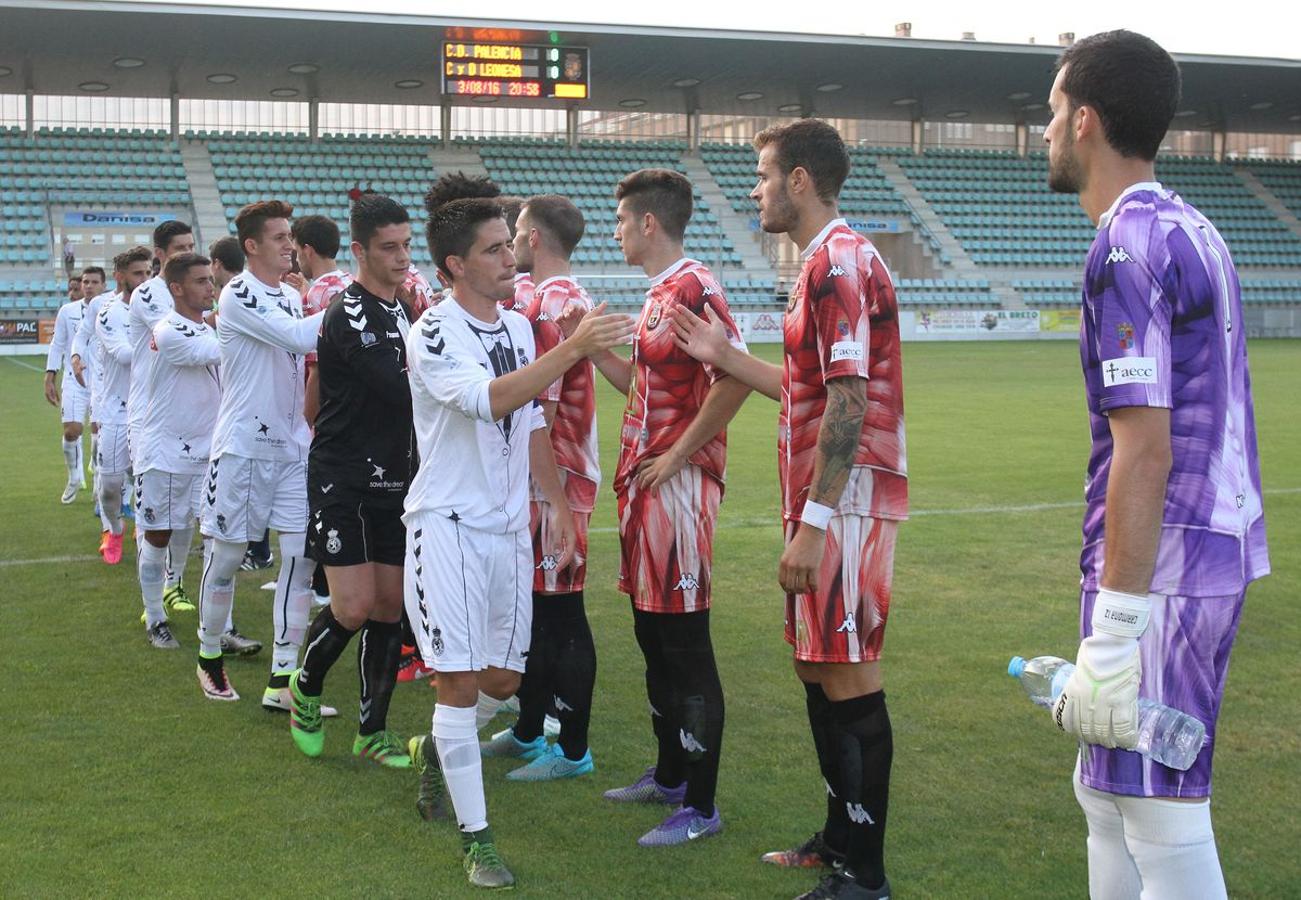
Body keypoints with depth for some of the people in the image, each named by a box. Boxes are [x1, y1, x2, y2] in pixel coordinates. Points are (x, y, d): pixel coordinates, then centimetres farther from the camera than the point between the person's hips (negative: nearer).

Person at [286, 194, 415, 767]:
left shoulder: (400, 310, 12)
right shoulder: (349, 315, -16)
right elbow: (401, 391, -25)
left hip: (393, 482, 8)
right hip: (342, 483, -8)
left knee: (390, 606, 7)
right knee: (354, 606, -12)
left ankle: (373, 731, 16)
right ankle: (305, 689, 17)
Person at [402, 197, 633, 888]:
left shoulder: (519, 327, 10)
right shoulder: (434, 333, -14)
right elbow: (490, 398, -32)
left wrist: (558, 504, 14)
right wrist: (573, 347, -39)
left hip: (509, 526, 7)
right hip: (448, 525, -7)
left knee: (502, 681, 12)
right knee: (461, 682, -5)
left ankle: (435, 749, 42)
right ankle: (475, 838, 6)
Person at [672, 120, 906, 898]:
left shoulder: (839, 262, -15)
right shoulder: (827, 263, 17)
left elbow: (847, 402, -22)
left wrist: (814, 521, -23)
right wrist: (726, 357, 21)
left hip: (844, 504, -10)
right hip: (828, 503, 10)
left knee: (849, 680, -4)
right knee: (820, 672, 16)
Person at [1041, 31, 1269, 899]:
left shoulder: (1128, 247, -16)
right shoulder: (1195, 231, 14)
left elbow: (1145, 449, -22)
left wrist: (1116, 631, -21)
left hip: (1160, 568, -10)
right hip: (1216, 551, 10)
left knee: (1164, 828, -2)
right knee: (1107, 794, 19)